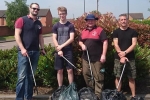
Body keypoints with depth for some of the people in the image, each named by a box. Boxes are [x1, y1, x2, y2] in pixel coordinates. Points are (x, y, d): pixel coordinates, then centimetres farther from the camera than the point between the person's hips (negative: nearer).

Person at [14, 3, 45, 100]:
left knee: (31, 76, 10)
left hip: (35, 52, 6)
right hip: (24, 51, -6)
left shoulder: (39, 23, 16)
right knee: (22, 76, -8)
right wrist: (22, 48, -17)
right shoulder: (21, 20, -2)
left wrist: (42, 48, 13)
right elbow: (17, 35, -9)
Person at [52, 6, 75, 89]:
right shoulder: (56, 26, 5)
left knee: (70, 70, -1)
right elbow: (54, 39, 0)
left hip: (68, 51, -1)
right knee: (60, 70, 6)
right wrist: (59, 50, -10)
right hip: (58, 51, 1)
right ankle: (60, 87, 16)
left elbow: (71, 38, -6)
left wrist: (62, 46, -12)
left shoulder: (70, 25, 2)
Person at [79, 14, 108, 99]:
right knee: (86, 75, 13)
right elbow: (80, 41, 24)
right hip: (86, 58, 6)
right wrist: (82, 45, -1)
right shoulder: (84, 31, 14)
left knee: (98, 77, -2)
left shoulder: (99, 30, -5)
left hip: (97, 58, -6)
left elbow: (105, 42, -10)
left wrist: (103, 55, -16)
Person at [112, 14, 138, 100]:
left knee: (131, 78, 4)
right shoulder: (116, 32, 2)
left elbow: (134, 44, -5)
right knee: (118, 77, 3)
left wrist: (125, 52, -17)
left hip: (130, 58, 0)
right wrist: (121, 56, -16)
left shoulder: (133, 32, 3)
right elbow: (116, 45, -6)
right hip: (119, 58, 0)